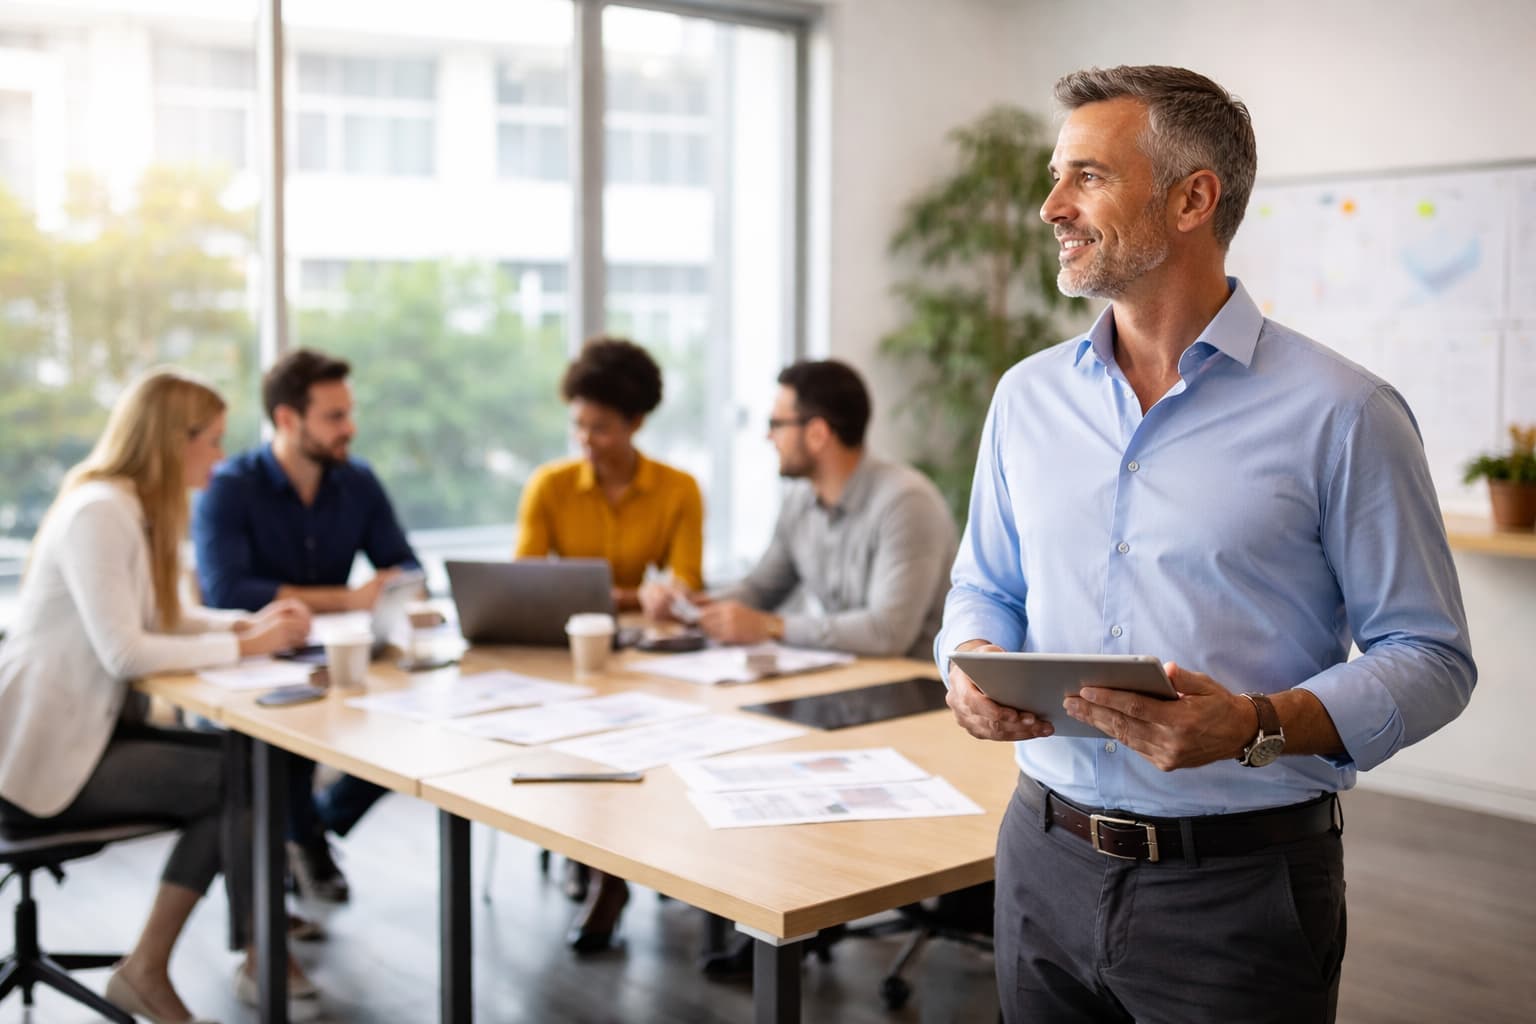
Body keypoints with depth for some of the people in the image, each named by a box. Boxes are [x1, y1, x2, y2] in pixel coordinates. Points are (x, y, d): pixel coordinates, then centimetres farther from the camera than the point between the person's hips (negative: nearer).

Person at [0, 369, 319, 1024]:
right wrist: (243, 645, -19)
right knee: (236, 777, -16)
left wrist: (250, 623, -3)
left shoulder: (138, 510, 10)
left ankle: (148, 970, 0)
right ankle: (256, 956, 3)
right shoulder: (98, 512, -20)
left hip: (92, 729, 9)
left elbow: (161, 618, 14)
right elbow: (123, 651, -27)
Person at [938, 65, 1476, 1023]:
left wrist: (1259, 726, -23)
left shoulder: (1339, 411, -9)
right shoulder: (1027, 396, 6)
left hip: (1241, 885, -4)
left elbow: (1430, 656, -8)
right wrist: (974, 664, -6)